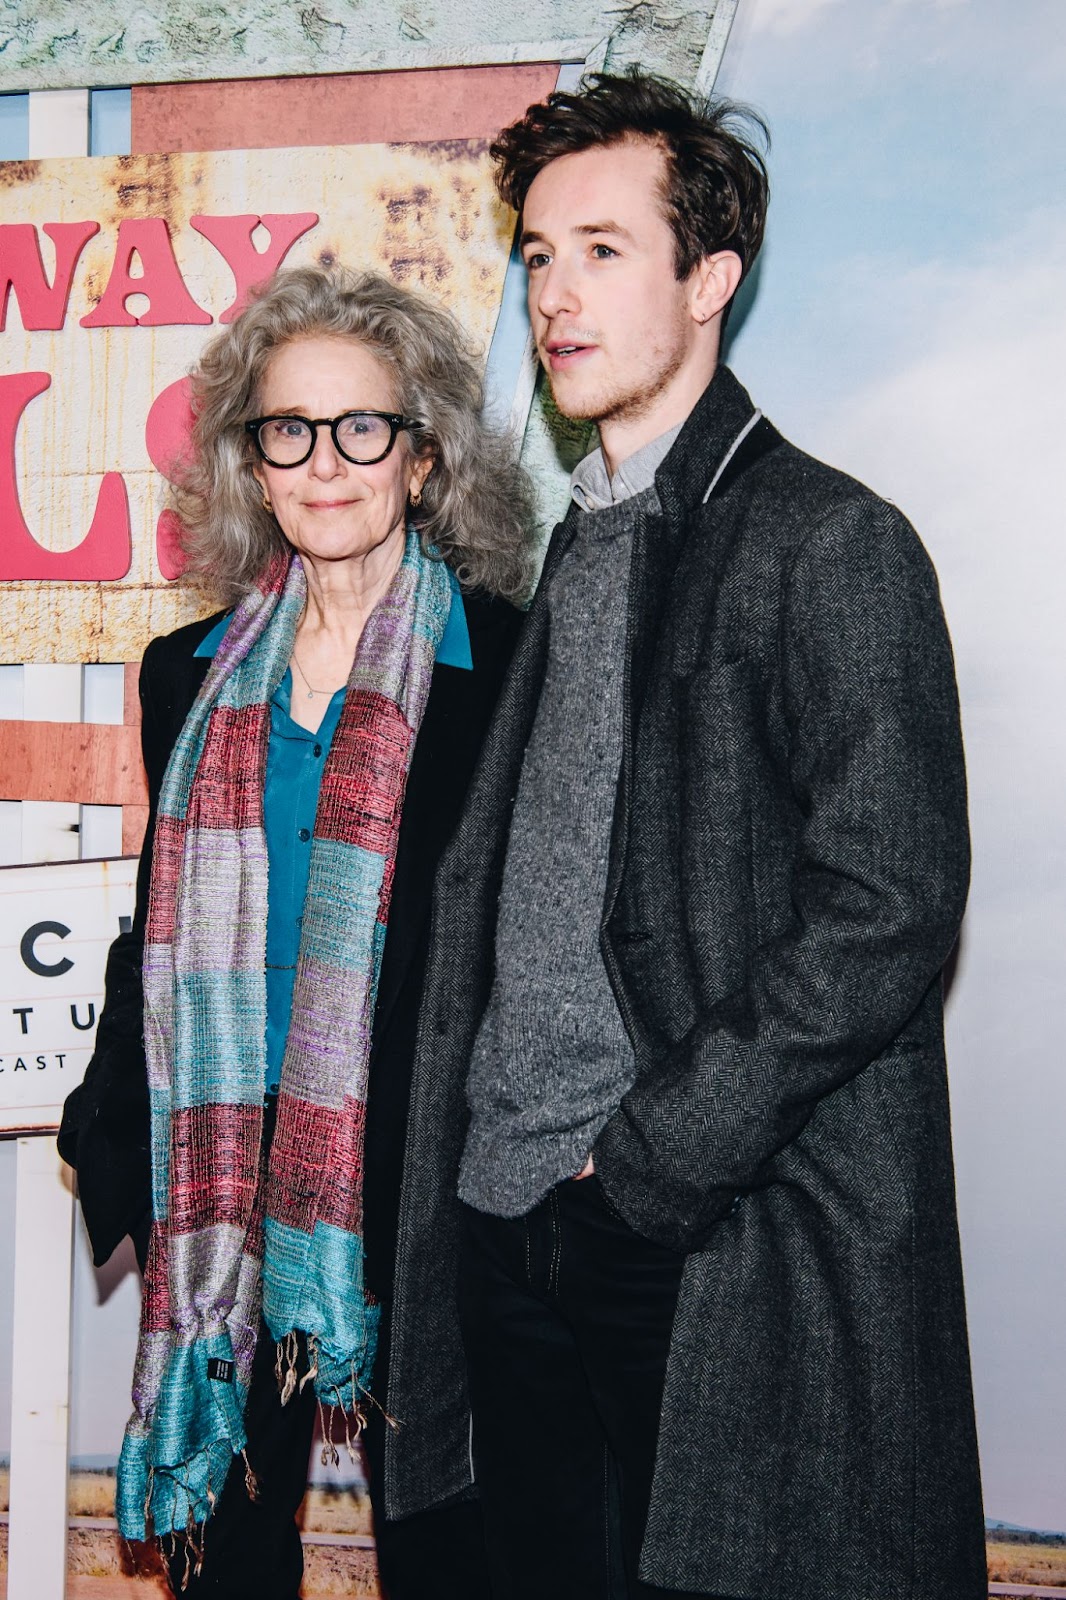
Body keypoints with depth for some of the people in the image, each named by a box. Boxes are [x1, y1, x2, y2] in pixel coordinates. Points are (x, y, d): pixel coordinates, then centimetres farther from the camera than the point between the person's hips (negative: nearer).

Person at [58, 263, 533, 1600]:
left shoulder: (511, 669, -5)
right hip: (220, 1183, 4)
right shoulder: (191, 678, 8)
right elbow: (163, 934, 15)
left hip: (420, 1184, -3)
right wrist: (110, 1134, 13)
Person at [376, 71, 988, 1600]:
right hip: (508, 1222, 7)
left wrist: (654, 1152, -15)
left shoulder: (832, 542, -8)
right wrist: (468, 1163, 9)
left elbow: (888, 909, -16)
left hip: (723, 1248, -7)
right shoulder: (574, 552, 16)